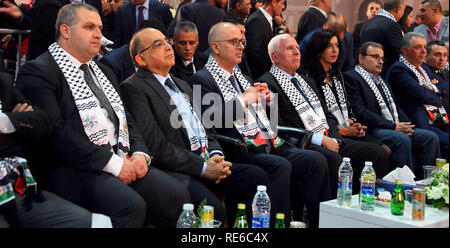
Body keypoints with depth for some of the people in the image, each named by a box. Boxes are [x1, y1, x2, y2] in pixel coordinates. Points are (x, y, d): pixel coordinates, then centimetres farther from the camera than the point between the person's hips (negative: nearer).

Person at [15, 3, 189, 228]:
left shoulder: (104, 72, 25)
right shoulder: (38, 72, -3)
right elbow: (55, 132, -14)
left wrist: (140, 154, 0)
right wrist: (111, 163, -17)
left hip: (123, 162, 8)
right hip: (71, 170, -7)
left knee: (178, 196, -16)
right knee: (130, 205, -33)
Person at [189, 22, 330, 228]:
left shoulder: (243, 77, 26)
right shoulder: (202, 80, 0)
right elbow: (210, 119, -17)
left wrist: (267, 99, 11)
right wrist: (243, 99, -11)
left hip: (271, 145, 8)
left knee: (316, 160, -9)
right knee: (280, 165, -33)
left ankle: (319, 223, -6)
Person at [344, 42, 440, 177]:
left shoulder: (382, 82, 29)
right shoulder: (351, 78, -1)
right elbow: (360, 112, -12)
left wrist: (406, 125, 1)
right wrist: (393, 126, -13)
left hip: (398, 128, 9)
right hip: (373, 130, -8)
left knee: (431, 137, -8)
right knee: (402, 139, -33)